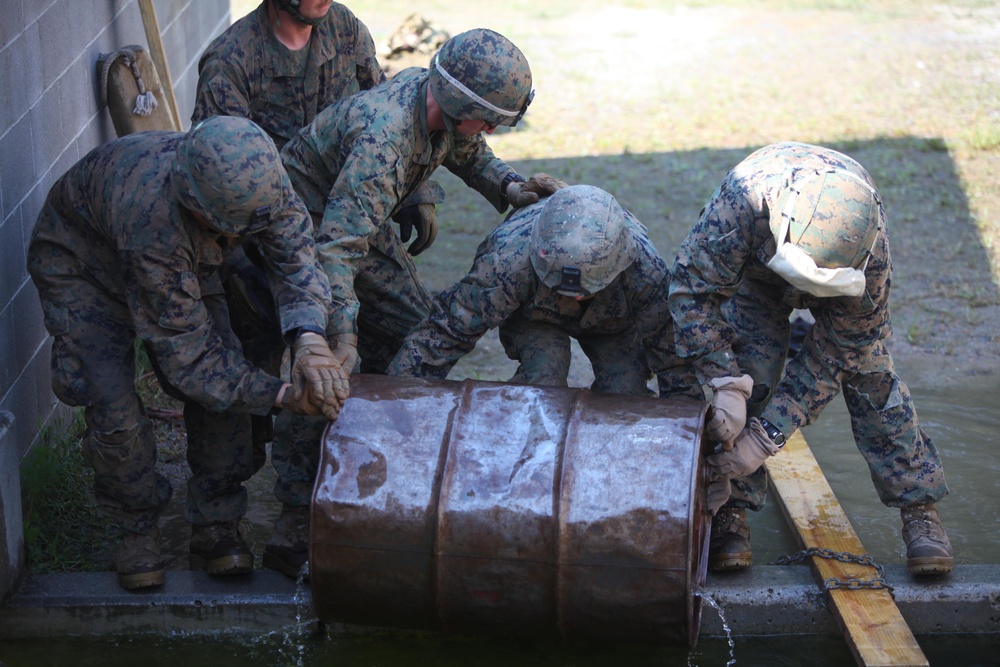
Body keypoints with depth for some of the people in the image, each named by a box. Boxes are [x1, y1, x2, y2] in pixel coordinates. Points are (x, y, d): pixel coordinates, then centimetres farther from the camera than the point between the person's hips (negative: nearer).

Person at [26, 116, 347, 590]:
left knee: (225, 376, -9)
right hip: (81, 262, -5)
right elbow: (185, 353, -38)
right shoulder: (152, 223, -46)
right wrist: (278, 395, -43)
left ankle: (216, 525, 7)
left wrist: (310, 337, -51)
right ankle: (137, 529, 9)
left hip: (183, 260, 5)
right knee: (113, 407, -17)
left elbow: (294, 252, -31)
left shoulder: (256, 177, -33)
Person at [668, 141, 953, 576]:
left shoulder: (871, 253, -40)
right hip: (754, 268, 0)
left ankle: (920, 510, 3)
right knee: (749, 373, -17)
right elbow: (694, 285, -37)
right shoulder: (745, 200, -47)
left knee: (869, 376, -9)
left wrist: (766, 438, -36)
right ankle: (731, 511, -8)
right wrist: (724, 385, -44)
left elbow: (829, 359, -31)